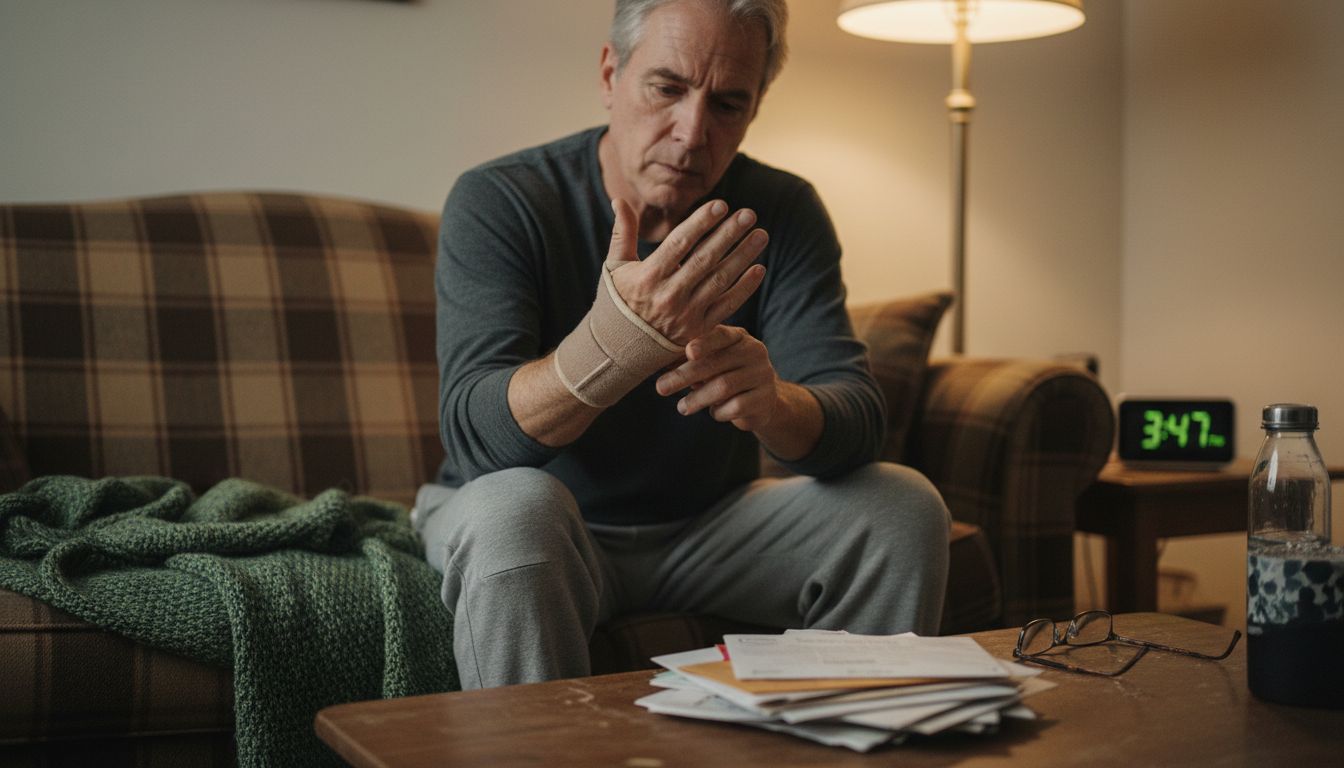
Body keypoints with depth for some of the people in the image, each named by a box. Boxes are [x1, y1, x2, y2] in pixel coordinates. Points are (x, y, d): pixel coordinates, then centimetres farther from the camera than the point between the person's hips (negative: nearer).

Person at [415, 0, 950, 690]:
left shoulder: (782, 212, -5)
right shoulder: (497, 202, -16)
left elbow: (857, 418, -15)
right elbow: (472, 432, -28)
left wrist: (770, 402, -40)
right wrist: (621, 339, -47)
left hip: (708, 528, 4)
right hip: (559, 531, -3)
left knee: (905, 510, -14)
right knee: (516, 507, -35)